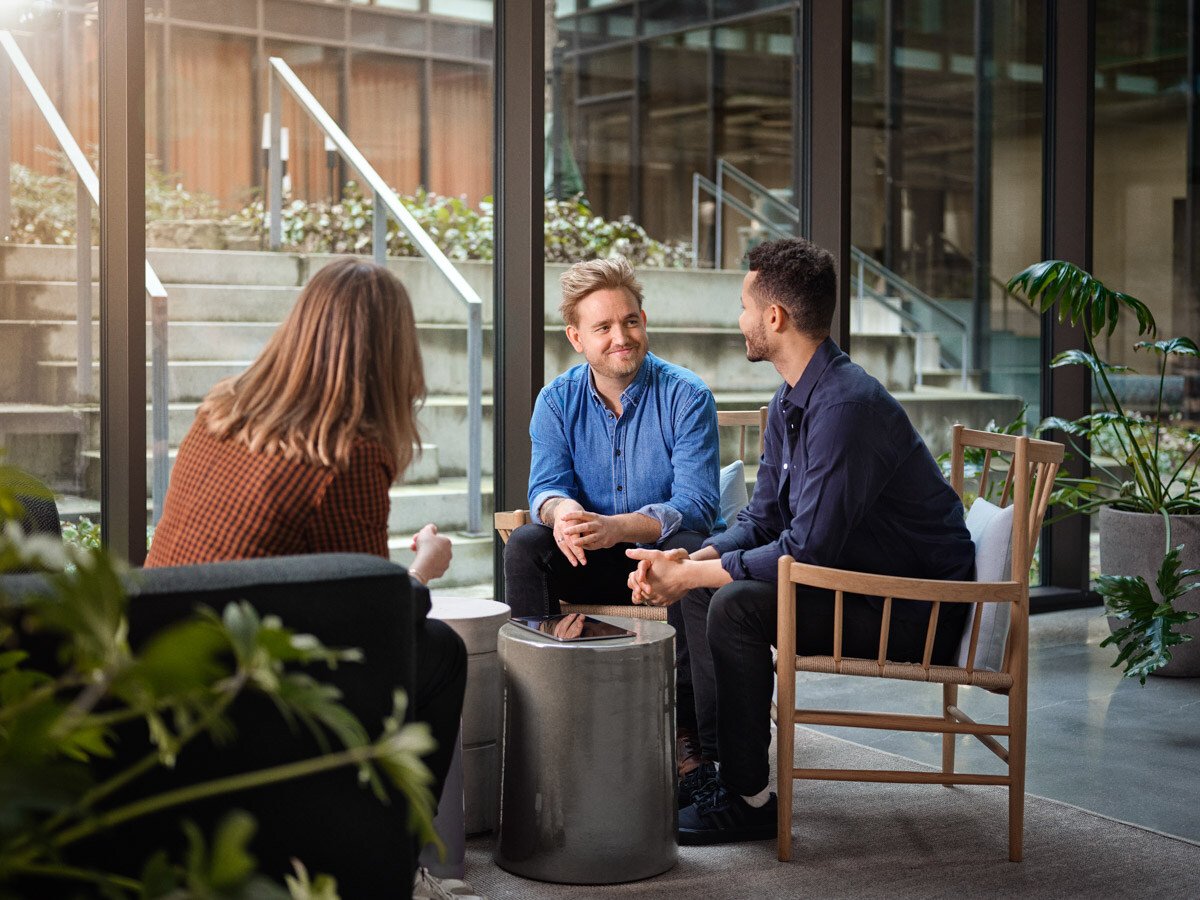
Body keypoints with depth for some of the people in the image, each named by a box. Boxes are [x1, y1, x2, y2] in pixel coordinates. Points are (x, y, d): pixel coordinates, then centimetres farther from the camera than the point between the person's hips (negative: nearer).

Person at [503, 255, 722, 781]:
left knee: (691, 551, -36)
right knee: (524, 546, -23)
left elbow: (695, 505, -21)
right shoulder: (558, 401, 2)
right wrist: (561, 511, -35)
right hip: (592, 561, 3)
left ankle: (686, 728, -27)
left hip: (664, 555, -3)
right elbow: (546, 484, -7)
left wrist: (617, 527, -39)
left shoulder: (686, 396, -11)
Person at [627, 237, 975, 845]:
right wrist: (690, 562, -8)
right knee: (702, 587, 6)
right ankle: (718, 765, 9)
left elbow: (807, 551, -28)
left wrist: (688, 575, -21)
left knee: (737, 605, -25)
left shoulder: (846, 406, -25)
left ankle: (748, 798, -12)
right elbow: (762, 519, 11)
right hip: (858, 577, 10)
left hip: (918, 607, -10)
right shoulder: (789, 402, 7)